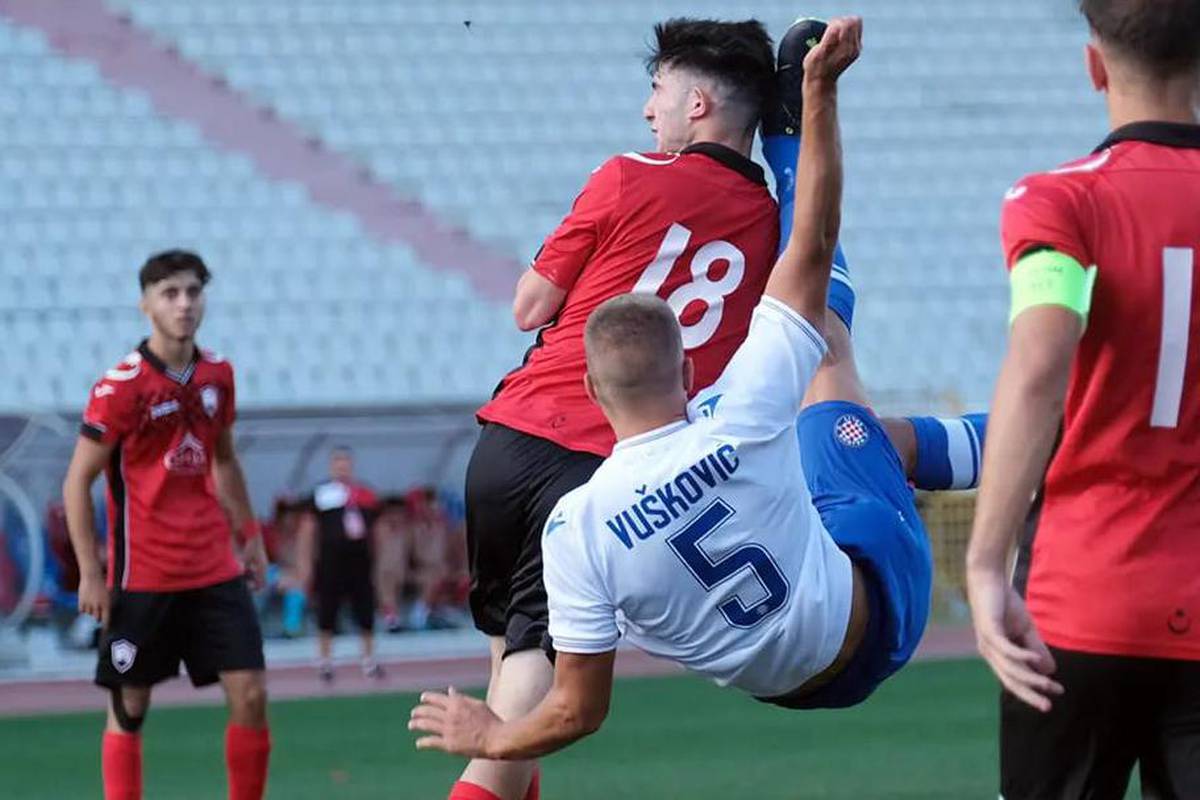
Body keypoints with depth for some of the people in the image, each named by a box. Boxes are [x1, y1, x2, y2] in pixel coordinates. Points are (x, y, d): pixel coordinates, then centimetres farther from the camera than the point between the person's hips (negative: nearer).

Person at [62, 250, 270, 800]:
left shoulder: (217, 374, 5)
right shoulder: (121, 385, -12)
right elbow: (77, 482, -8)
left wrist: (249, 536, 19)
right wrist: (90, 574, -12)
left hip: (214, 568, 5)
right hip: (142, 578, -5)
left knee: (250, 694, -3)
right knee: (129, 708, 3)